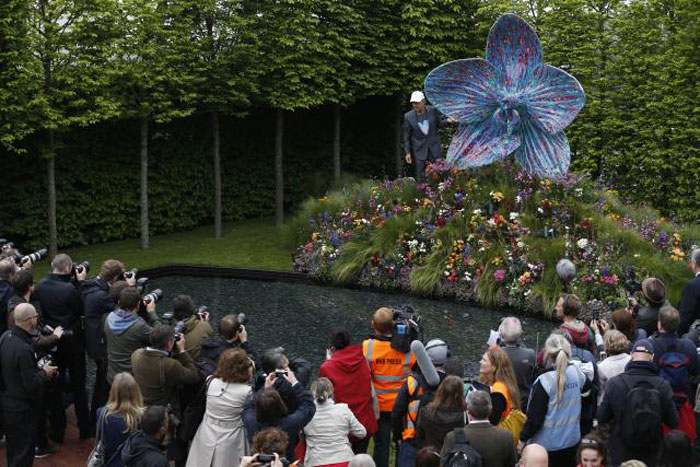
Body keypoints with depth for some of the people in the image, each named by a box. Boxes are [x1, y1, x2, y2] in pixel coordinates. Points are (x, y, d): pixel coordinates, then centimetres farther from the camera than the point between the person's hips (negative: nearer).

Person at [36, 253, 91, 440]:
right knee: (78, 386, 11)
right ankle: (85, 429, 21)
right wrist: (80, 283, -7)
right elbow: (81, 310, -11)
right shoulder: (70, 289, -24)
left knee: (55, 387, 14)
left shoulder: (42, 285, -8)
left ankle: (57, 431, 21)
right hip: (73, 343, -4)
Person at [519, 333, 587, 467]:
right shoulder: (575, 372, -7)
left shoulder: (544, 381, -24)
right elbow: (586, 386, 19)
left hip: (547, 444, -5)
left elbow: (534, 417, -19)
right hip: (571, 440, 5)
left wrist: (523, 439, -7)